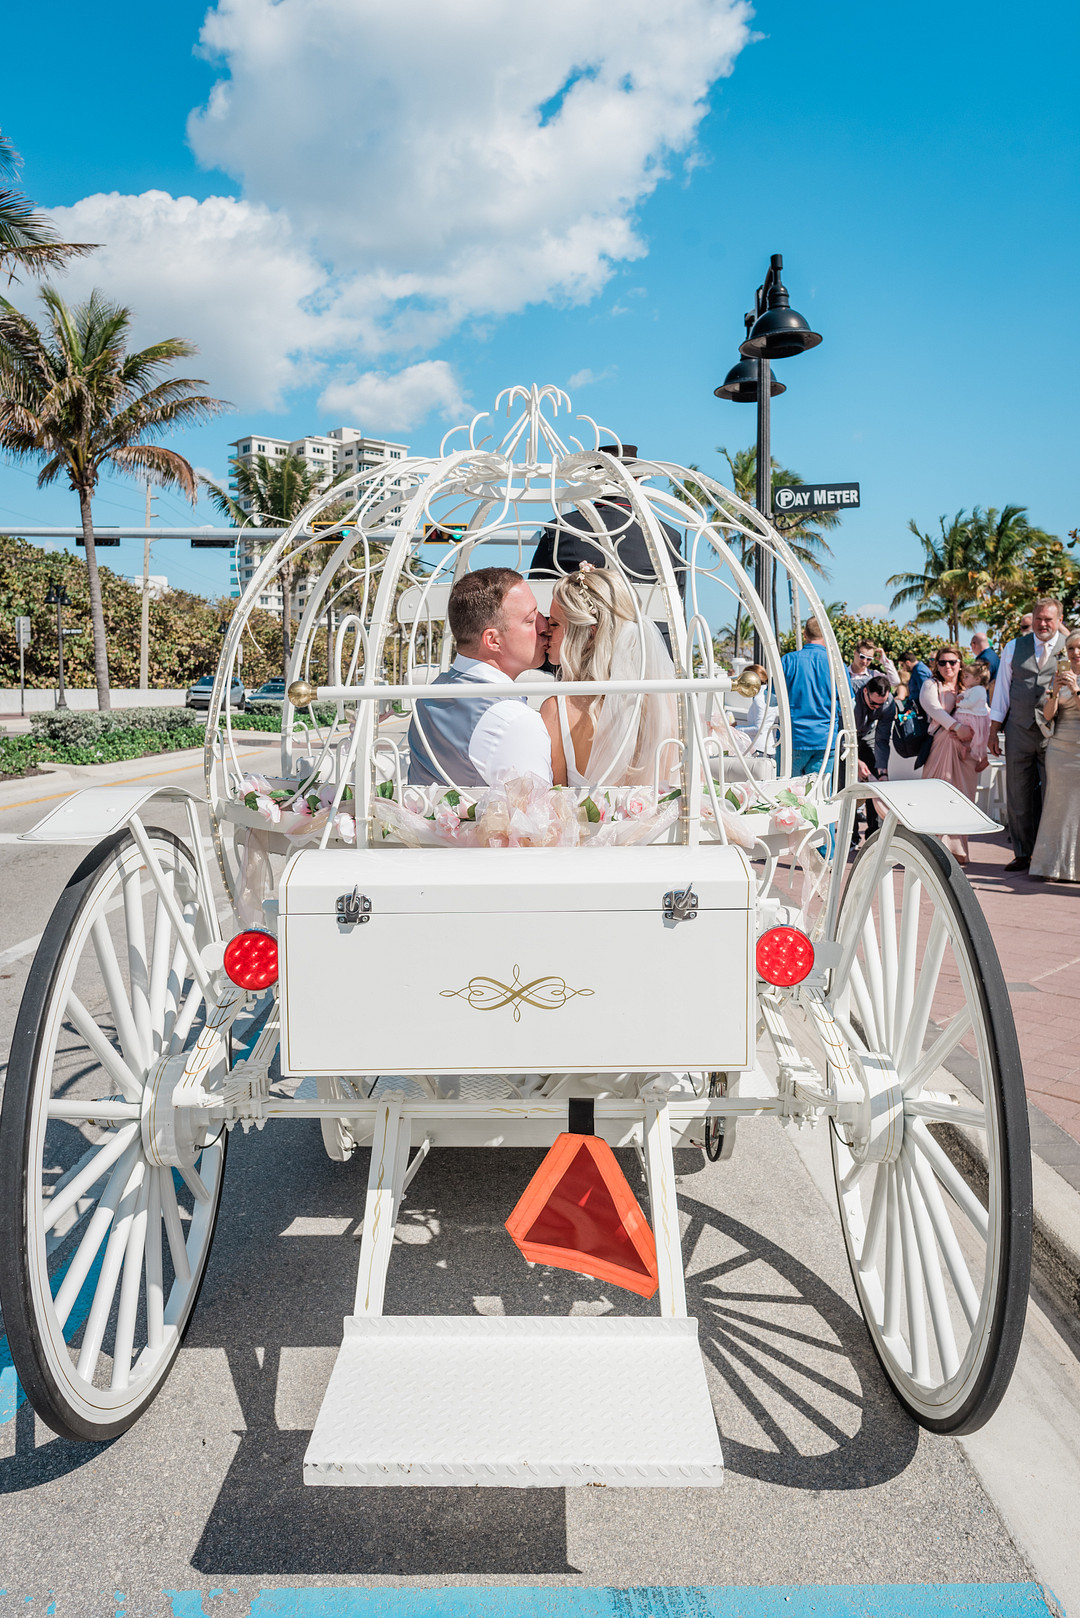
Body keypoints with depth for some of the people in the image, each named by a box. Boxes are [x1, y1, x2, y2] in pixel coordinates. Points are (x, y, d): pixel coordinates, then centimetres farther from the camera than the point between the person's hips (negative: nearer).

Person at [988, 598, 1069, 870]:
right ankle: (1022, 853, 15)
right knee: (1018, 794, 5)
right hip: (1019, 731, 2)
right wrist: (993, 731, 9)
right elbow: (1002, 689, 12)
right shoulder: (1014, 648, 9)